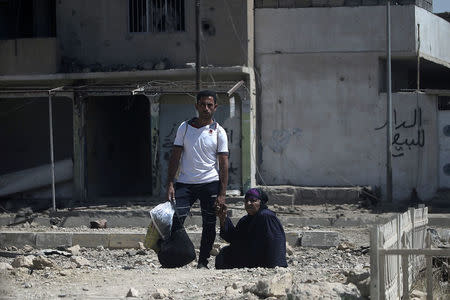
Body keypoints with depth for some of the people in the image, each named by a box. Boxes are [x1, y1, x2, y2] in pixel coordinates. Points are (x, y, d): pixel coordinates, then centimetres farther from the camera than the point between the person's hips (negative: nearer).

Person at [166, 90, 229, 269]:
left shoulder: (218, 132, 3)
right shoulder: (184, 127, 7)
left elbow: (223, 164, 0)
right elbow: (175, 156, 7)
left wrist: (222, 194, -8)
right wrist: (170, 184, -3)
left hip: (210, 183, 0)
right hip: (185, 183, 1)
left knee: (209, 224, 3)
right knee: (176, 220, -11)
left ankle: (203, 262, 13)